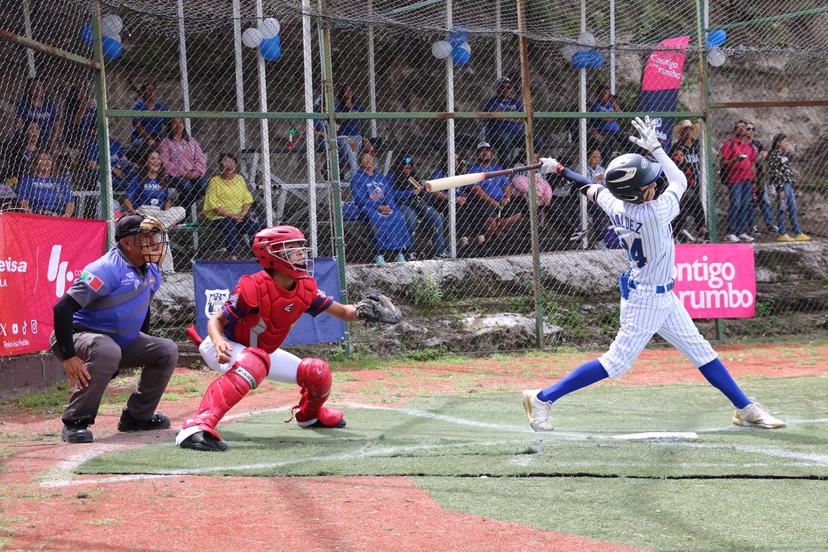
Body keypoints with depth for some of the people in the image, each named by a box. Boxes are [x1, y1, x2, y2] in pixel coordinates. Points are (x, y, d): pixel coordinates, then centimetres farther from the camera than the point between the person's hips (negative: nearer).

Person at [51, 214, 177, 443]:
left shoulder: (152, 272, 3)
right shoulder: (107, 269, -25)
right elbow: (63, 308, -30)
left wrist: (146, 350, 19)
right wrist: (68, 357, -33)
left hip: (122, 341, 9)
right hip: (80, 335, -9)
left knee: (167, 349, 1)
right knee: (107, 351, -39)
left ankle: (137, 415, 12)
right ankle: (75, 422, -27)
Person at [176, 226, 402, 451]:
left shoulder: (306, 288, -9)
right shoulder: (253, 287, -28)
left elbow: (342, 312, -3)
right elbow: (217, 320, -23)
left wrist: (361, 311, -24)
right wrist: (218, 341, -45)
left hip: (262, 352, 7)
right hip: (226, 349, -7)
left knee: (318, 372, 1)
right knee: (254, 363, -41)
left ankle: (309, 414, 38)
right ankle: (196, 427, -52)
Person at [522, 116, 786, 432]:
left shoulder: (616, 206, -9)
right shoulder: (656, 213, -28)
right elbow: (680, 181, -10)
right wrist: (655, 148, -4)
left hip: (661, 297, 9)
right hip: (647, 300, -9)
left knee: (701, 351, 13)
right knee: (617, 363, -2)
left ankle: (745, 409, 21)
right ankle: (543, 398, 3)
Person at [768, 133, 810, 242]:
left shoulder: (784, 155, 16)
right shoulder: (774, 155, -12)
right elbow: (775, 173, -17)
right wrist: (780, 189, -19)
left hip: (789, 184, 9)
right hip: (781, 185, -9)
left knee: (793, 209, 10)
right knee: (782, 209, -2)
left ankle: (798, 233, 13)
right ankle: (782, 234, 3)